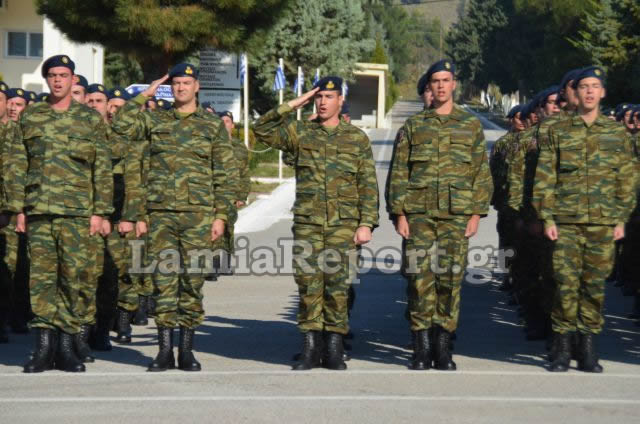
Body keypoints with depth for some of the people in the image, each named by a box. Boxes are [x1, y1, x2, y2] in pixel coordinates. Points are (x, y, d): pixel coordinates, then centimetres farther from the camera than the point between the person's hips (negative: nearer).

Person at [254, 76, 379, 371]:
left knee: (337, 283, -1)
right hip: (307, 223, 1)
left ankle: (334, 350, 7)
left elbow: (368, 186, 4)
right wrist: (293, 105, -3)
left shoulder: (357, 139, 7)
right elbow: (261, 129, 0)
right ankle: (310, 349, 6)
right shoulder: (299, 133, 9)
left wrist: (367, 224, -5)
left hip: (343, 224, -1)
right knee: (308, 281, -1)